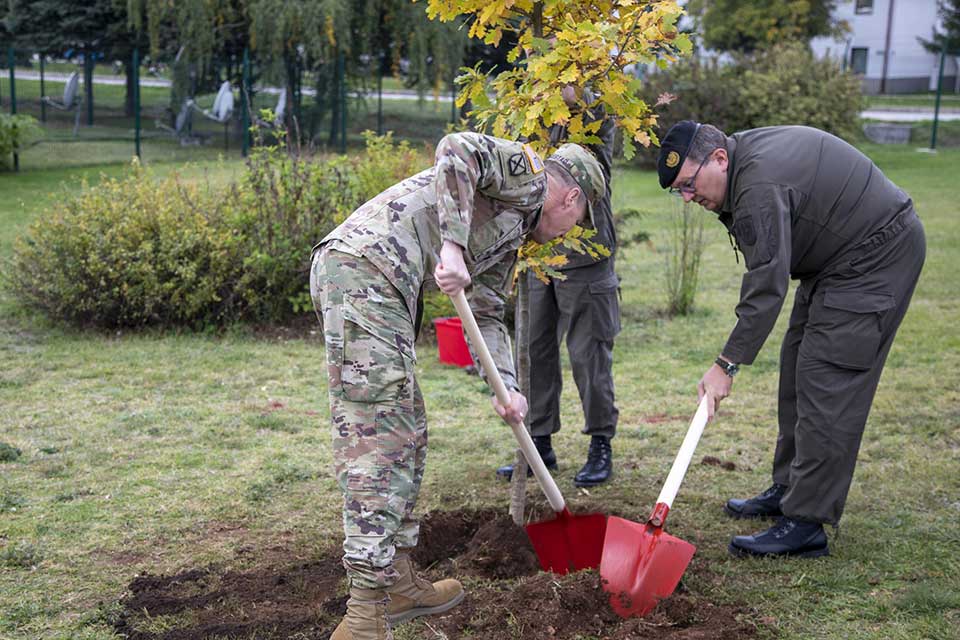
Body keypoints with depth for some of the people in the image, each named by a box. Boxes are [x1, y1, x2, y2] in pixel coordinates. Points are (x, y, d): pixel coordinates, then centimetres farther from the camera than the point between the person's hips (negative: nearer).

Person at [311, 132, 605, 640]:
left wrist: (506, 386, 10)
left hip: (349, 276, 10)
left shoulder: (512, 233, 30)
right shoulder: (524, 169, 4)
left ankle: (396, 582, 25)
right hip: (364, 267, -10)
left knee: (407, 434, 16)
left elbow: (488, 314, 25)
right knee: (378, 440, -11)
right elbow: (457, 149, -15)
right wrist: (452, 245, -21)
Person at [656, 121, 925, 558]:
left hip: (876, 255, -11)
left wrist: (727, 364, -27)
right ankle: (789, 490, 25)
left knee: (826, 382, -15)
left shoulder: (760, 186, -28)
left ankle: (806, 524, -14)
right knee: (798, 368, 14)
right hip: (838, 255, 11)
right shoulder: (745, 152, 4)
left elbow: (768, 286, -30)